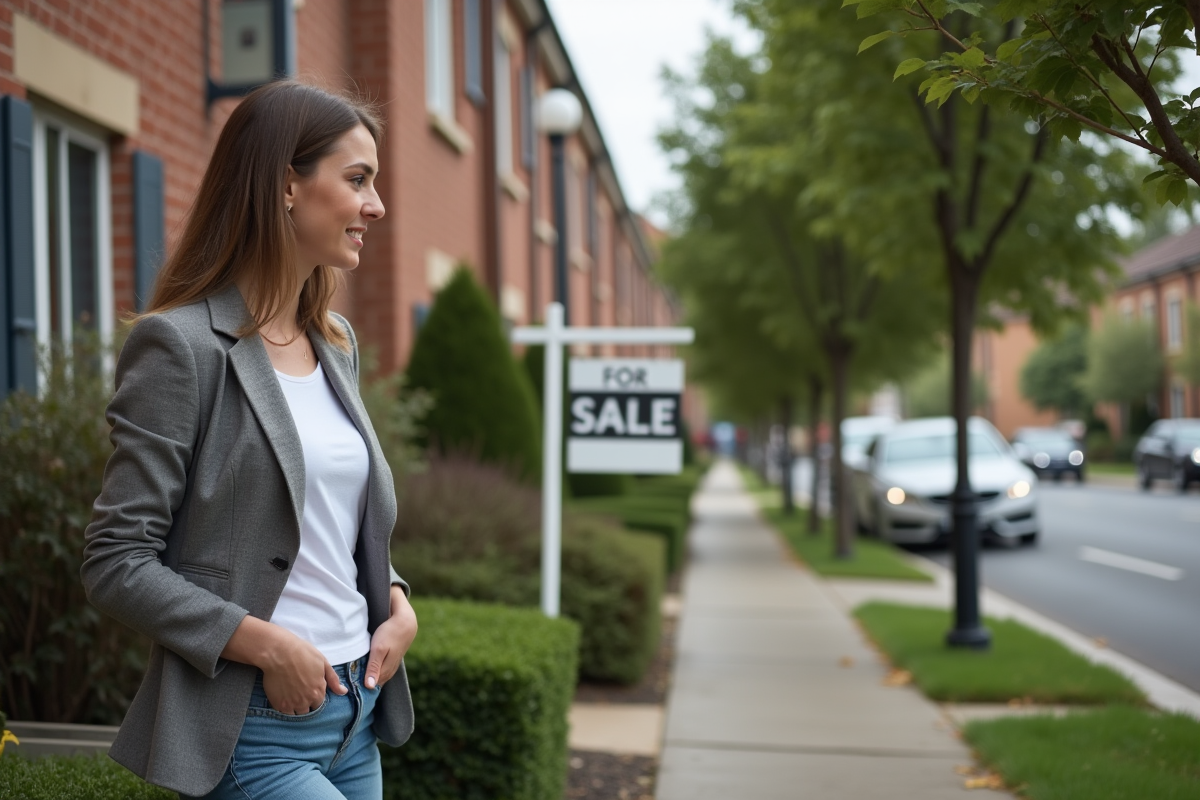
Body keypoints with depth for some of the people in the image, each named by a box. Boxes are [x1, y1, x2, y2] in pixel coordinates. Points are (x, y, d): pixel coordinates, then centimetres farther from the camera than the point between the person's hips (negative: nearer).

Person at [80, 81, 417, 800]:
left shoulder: (337, 343, 10)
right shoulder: (180, 345, -12)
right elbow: (115, 565, -14)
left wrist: (398, 603, 3)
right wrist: (268, 645, -18)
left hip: (356, 713, 7)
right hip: (256, 732, -7)